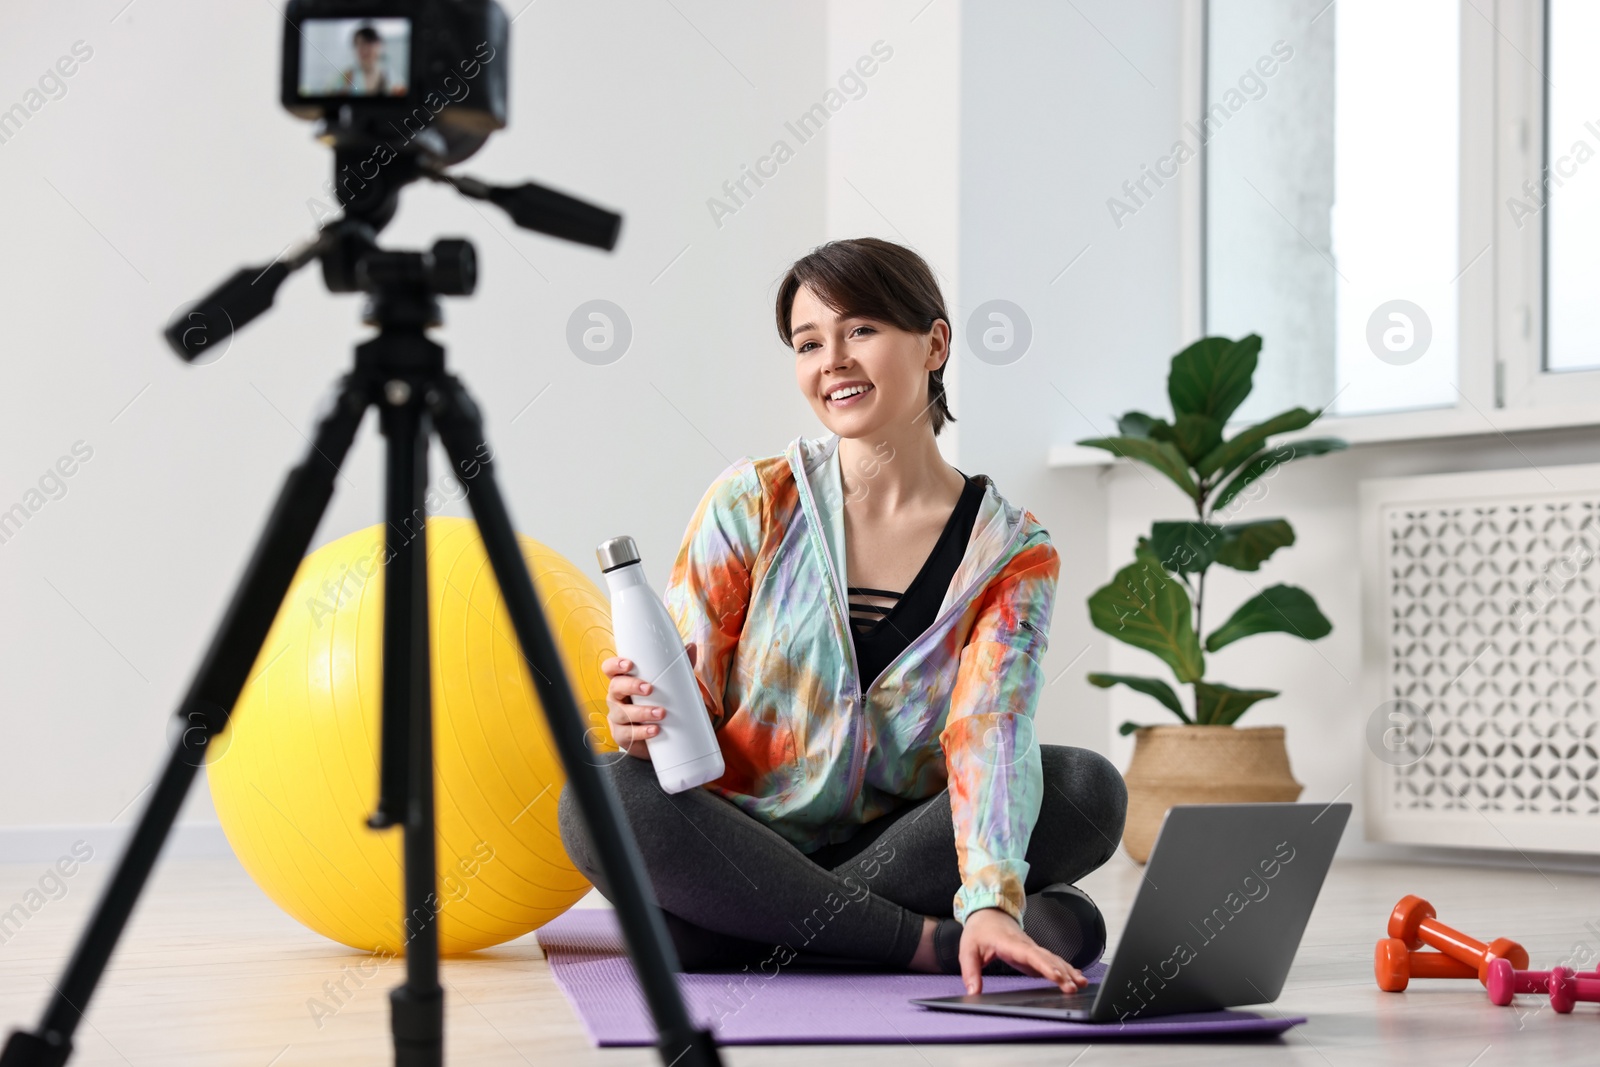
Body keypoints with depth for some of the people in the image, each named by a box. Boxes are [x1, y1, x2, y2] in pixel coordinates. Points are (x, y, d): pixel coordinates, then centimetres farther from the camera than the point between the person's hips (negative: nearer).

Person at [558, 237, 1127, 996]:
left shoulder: (1013, 554, -1)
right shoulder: (751, 505, -1)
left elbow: (988, 735, -16)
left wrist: (991, 900, -35)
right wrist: (643, 722, -27)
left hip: (898, 847, 0)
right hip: (739, 846, 0)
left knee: (1090, 787, -23)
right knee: (603, 799, -31)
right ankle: (934, 944, -28)